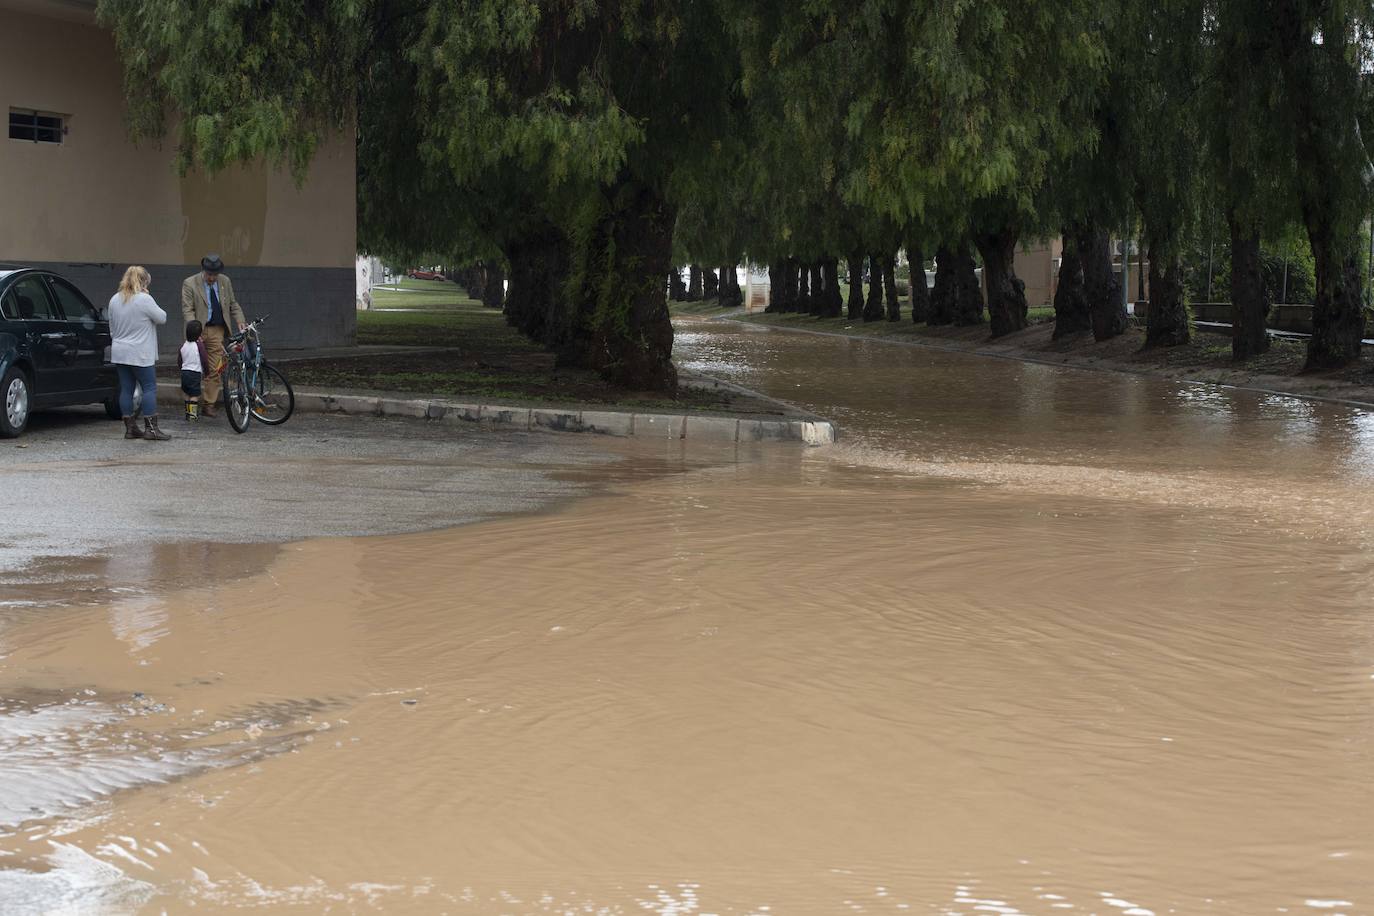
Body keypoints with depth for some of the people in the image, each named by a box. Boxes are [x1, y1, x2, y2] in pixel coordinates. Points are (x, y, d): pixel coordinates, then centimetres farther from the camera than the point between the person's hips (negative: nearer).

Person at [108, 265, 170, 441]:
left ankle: (130, 428, 10)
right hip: (140, 354, -7)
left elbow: (112, 329, 16)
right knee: (149, 388, -2)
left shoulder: (115, 300, 9)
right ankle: (151, 428, -6)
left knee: (126, 389, 8)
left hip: (119, 353, 7)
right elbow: (162, 318, -5)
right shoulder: (144, 300, -14)